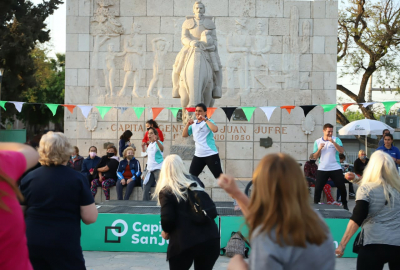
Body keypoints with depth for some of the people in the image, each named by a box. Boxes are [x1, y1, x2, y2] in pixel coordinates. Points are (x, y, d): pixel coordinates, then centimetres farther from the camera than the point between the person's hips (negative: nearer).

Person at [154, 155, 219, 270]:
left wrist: (166, 231, 8)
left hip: (184, 243, -4)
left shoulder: (166, 191, -3)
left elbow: (167, 219, -10)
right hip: (210, 238, 5)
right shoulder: (195, 181, 13)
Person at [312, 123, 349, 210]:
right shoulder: (317, 142, 7)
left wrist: (333, 142, -23)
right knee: (318, 188, -4)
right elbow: (315, 156, 5)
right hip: (322, 169, 1)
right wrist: (319, 149, -12)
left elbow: (341, 151, -14)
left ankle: (345, 205, 19)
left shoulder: (336, 139, 1)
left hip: (336, 168, -1)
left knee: (342, 187, 1)